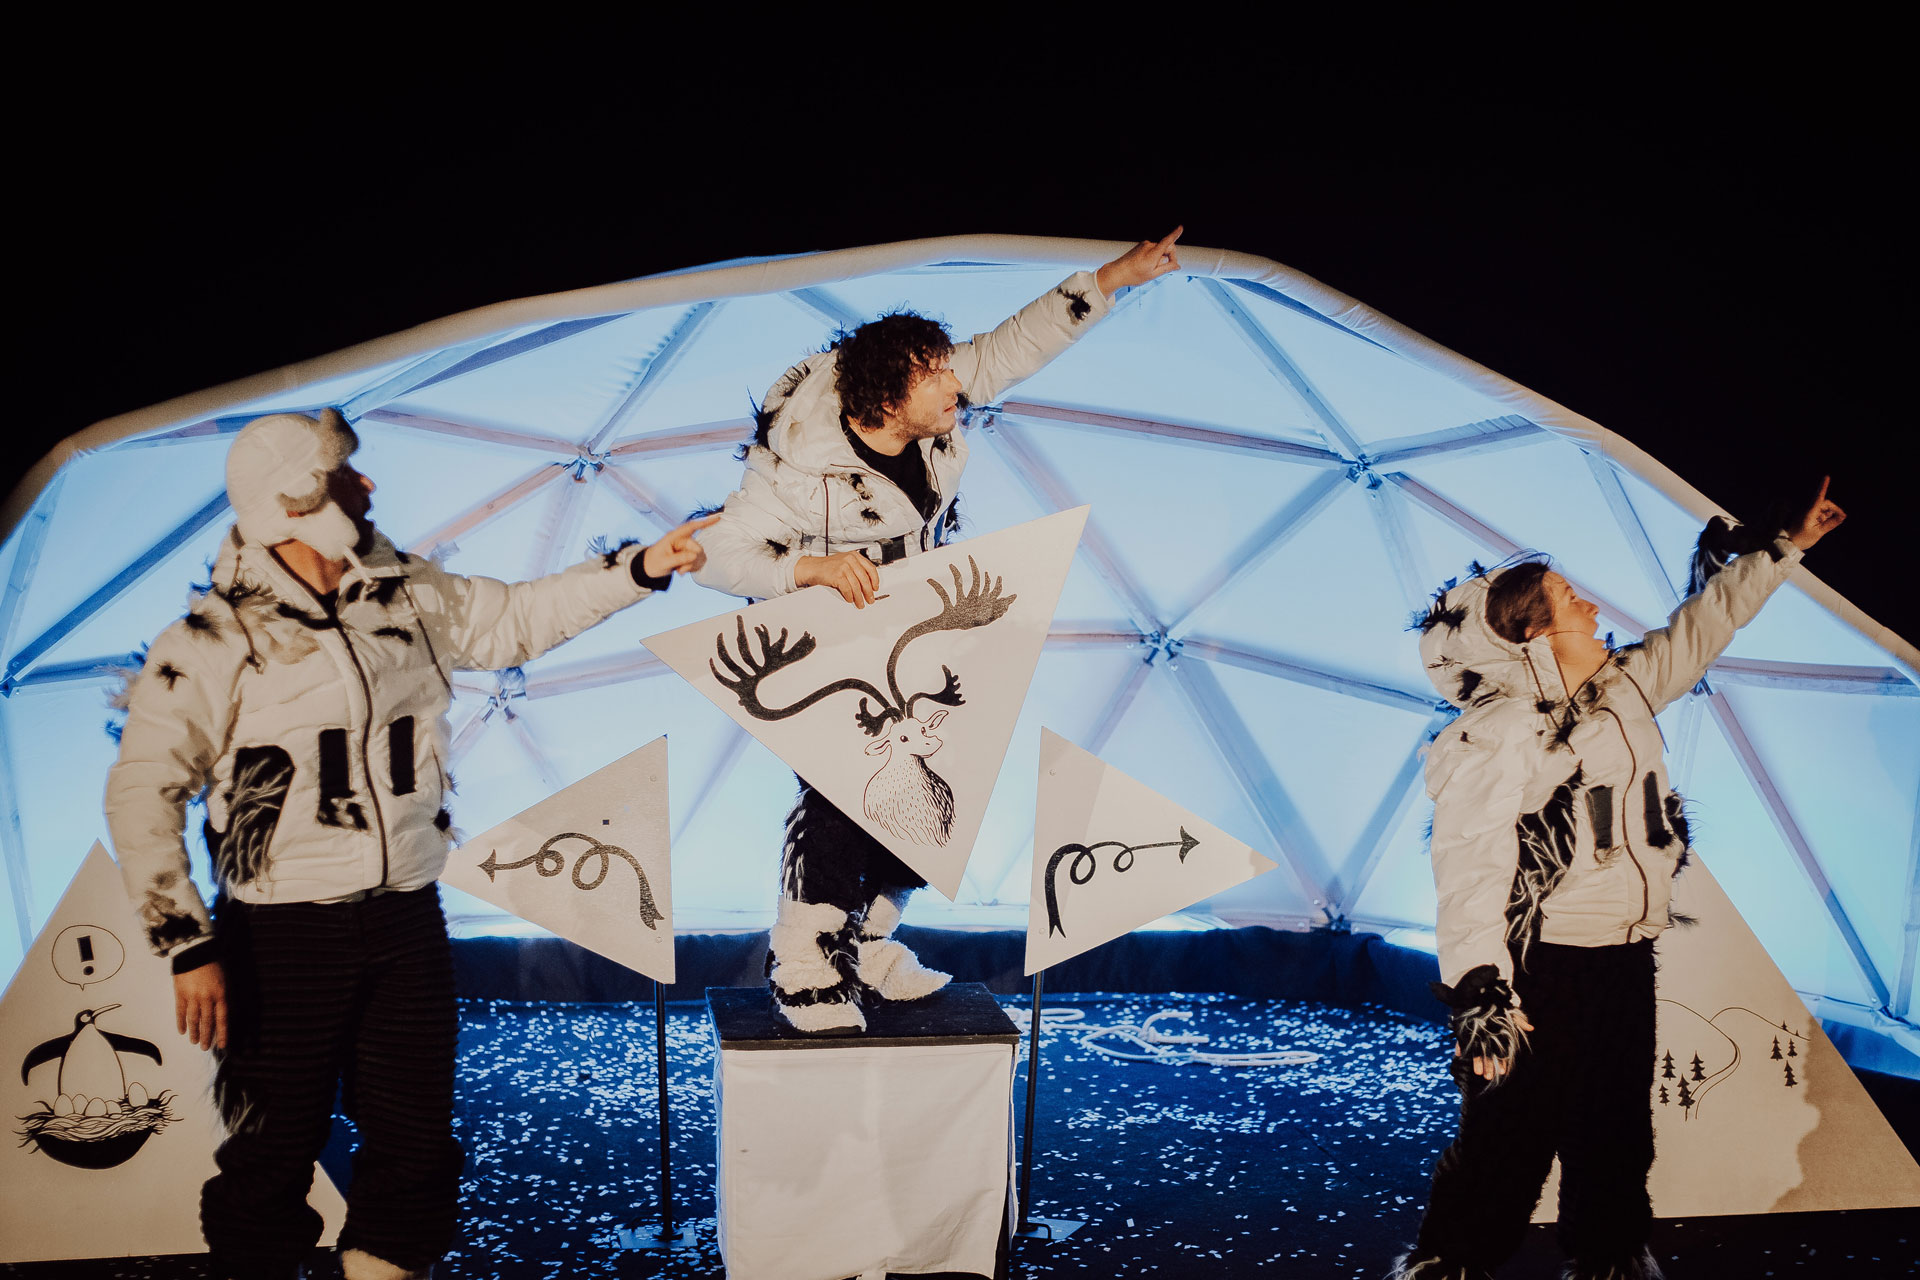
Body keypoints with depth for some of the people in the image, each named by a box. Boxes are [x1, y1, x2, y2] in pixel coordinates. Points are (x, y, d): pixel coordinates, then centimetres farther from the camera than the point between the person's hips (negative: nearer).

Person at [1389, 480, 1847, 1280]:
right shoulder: (1495, 737, -20)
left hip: (1626, 954, 8)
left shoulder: (1626, 688, 5)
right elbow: (1467, 869, -24)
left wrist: (1787, 547, 29)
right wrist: (1480, 991, -29)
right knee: (1512, 1132, -5)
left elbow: (1704, 624, 21)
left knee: (1617, 1127, 19)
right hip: (1543, 967, -8)